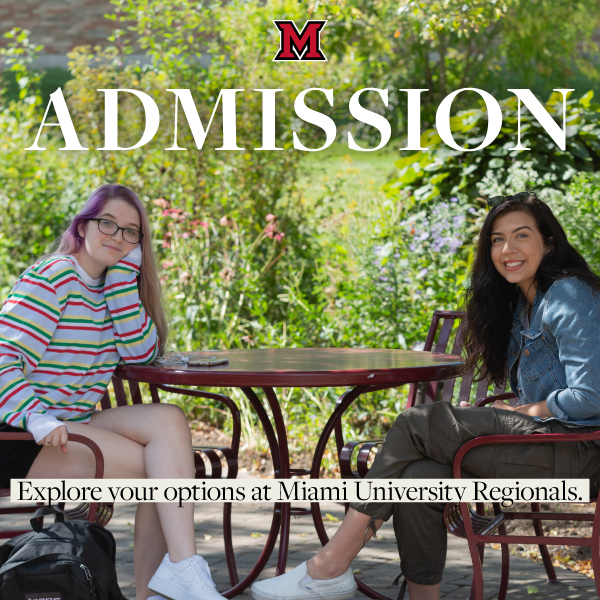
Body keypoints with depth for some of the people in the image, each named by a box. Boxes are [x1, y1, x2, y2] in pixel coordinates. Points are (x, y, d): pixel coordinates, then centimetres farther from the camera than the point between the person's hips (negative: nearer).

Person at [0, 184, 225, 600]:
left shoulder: (110, 284, 14)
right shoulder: (53, 277, -11)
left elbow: (141, 354, 3)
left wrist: (123, 276, -3)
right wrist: (38, 420, -34)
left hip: (74, 425, 7)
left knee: (168, 421, -15)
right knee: (161, 467, -18)